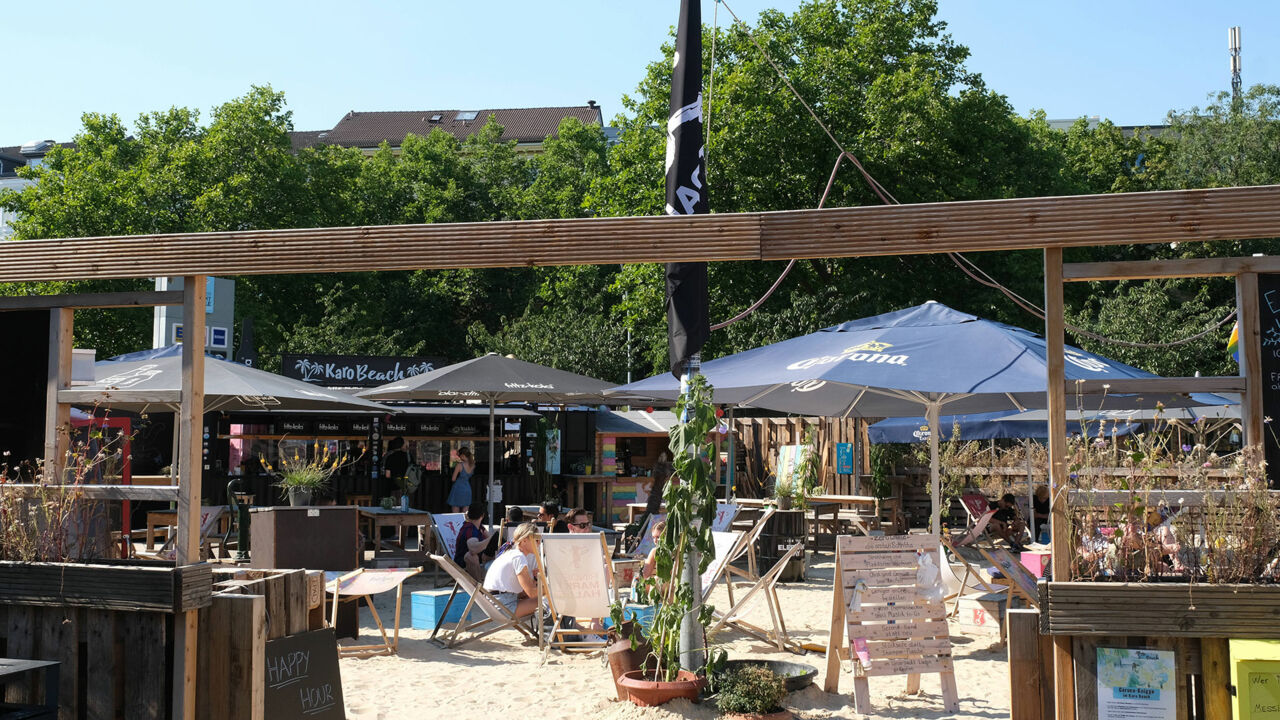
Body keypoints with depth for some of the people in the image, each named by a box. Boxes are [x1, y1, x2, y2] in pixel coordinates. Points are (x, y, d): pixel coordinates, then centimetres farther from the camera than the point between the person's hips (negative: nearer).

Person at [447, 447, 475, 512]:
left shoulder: (459, 465, -16)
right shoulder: (472, 465, -2)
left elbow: (453, 479, -11)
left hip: (458, 488, -5)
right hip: (467, 489, 5)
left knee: (455, 515, 2)